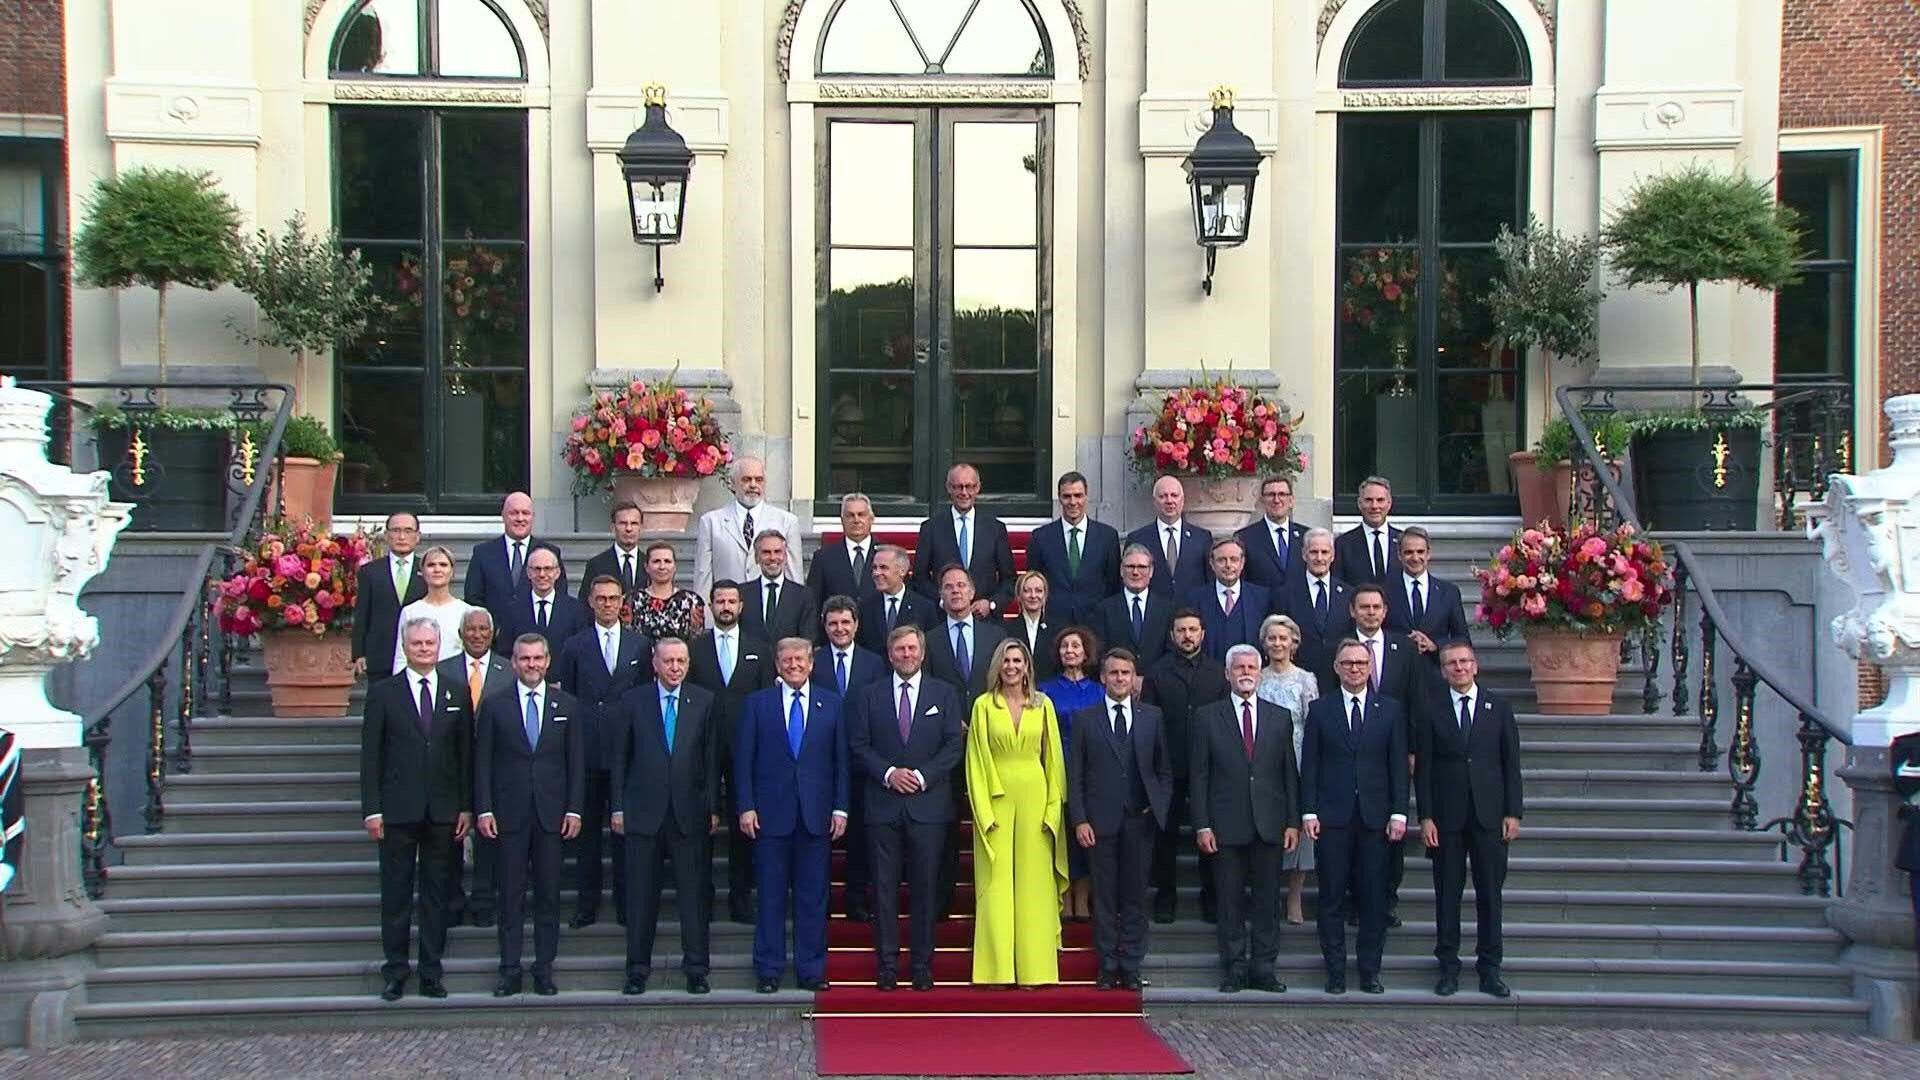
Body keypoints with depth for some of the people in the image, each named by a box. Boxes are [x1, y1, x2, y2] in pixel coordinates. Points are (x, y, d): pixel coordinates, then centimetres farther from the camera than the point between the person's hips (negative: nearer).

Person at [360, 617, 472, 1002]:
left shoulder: (457, 694, 8)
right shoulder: (383, 693, 2)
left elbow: (466, 754, 8)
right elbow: (370, 756, 0)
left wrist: (466, 807, 3)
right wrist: (372, 809, -6)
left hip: (443, 811, 2)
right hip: (398, 810, -2)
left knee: (437, 894, 5)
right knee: (396, 894, 3)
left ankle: (431, 973, 12)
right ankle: (395, 972, 10)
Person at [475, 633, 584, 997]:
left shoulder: (566, 705, 8)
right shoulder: (494, 706, 4)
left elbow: (576, 760, 7)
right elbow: (482, 761, 3)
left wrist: (574, 809, 0)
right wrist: (484, 810, -5)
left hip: (551, 813, 1)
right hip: (509, 814, -1)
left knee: (549, 895, 3)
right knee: (511, 895, 2)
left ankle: (544, 969, 10)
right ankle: (510, 970, 7)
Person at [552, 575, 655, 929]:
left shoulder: (641, 644, 8)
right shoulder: (575, 646, 7)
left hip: (627, 748, 0)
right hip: (587, 750, 0)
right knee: (586, 829, 4)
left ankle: (626, 904, 10)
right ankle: (586, 906, 10)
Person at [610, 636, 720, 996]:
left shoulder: (704, 702, 6)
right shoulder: (632, 702, 4)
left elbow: (712, 759, 5)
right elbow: (619, 757, 5)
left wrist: (713, 808, 1)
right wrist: (618, 807, 0)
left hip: (689, 812, 0)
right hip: (643, 811, 0)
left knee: (694, 894, 2)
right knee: (641, 895, 4)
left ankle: (696, 969, 10)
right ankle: (638, 969, 13)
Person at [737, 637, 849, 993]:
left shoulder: (831, 704, 8)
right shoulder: (757, 703, 5)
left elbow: (841, 760, 7)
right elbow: (743, 759, 3)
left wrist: (840, 808, 0)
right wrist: (746, 806, -5)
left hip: (817, 814, 1)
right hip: (771, 813, -1)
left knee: (813, 897, 5)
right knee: (771, 895, 3)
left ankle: (812, 971, 12)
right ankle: (768, 971, 10)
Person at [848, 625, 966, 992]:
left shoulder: (945, 694, 9)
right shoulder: (869, 695, 10)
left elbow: (955, 745, 2)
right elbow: (858, 746, 4)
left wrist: (922, 775, -10)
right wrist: (888, 773, -10)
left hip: (929, 804, 0)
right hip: (883, 805, 0)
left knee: (925, 887, 1)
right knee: (884, 887, 1)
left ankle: (922, 965, 7)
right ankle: (887, 965, 6)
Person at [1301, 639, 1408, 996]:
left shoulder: (1391, 710, 8)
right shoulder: (1320, 709, 6)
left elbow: (1399, 765, 5)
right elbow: (1309, 764, 4)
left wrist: (1399, 812, -2)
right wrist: (1309, 812, -4)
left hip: (1374, 817, 1)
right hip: (1332, 817, 0)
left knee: (1374, 897, 3)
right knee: (1332, 897, 2)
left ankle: (1370, 970, 11)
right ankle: (1335, 972, 9)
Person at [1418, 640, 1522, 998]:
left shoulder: (1498, 707, 5)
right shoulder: (1431, 709, 3)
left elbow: (1511, 762, 5)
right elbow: (1423, 766, 1)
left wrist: (1513, 812, -1)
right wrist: (1425, 816, -5)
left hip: (1489, 815, 1)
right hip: (1447, 816, 0)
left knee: (1490, 893, 4)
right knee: (1447, 893, 4)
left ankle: (1489, 969, 12)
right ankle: (1449, 966, 12)